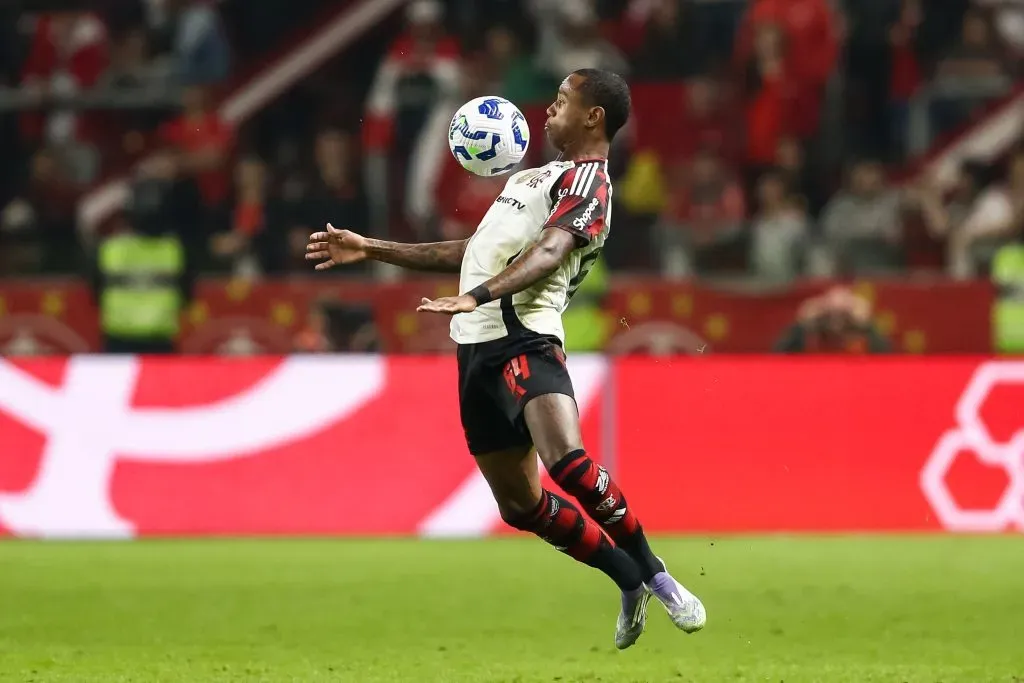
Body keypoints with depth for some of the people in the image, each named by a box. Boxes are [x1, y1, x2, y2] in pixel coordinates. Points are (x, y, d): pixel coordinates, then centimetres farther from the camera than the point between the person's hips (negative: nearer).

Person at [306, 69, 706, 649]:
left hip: (524, 337, -9)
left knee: (568, 462, -30)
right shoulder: (543, 177, 28)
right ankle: (632, 585, 21)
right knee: (520, 503, 8)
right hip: (478, 346, 9)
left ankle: (656, 576, -14)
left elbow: (549, 251, -21)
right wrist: (371, 250, 35)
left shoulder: (587, 181, -2)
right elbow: (473, 252, 35)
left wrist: (477, 295, -36)